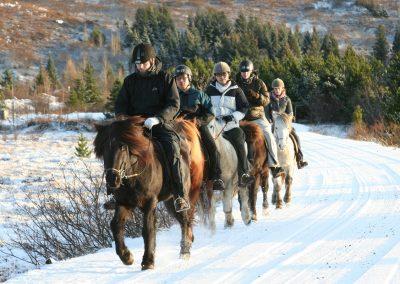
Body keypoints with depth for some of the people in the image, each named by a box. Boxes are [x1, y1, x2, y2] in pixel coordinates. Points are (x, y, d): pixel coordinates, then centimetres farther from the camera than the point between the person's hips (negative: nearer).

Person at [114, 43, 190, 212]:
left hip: (160, 123, -3)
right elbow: (120, 104, 15)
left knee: (172, 148, -29)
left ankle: (180, 196, -30)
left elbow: (174, 105, -5)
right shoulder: (130, 81, 13)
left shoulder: (165, 79, 2)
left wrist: (157, 118, -22)